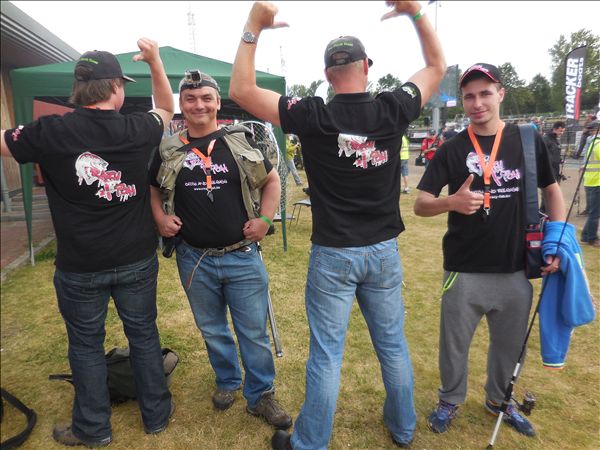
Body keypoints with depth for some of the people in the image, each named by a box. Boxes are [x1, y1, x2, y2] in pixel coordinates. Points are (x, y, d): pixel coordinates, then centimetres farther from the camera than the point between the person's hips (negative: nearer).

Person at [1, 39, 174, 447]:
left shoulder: (49, 133, -12)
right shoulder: (138, 129, -8)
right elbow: (167, 109, 15)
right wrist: (154, 59, 16)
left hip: (79, 267, -1)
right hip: (137, 261, 2)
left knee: (86, 346, 16)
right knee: (144, 335, 16)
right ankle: (157, 415, 33)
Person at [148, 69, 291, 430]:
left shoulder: (241, 143, -1)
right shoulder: (168, 151, 3)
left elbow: (271, 180, 8)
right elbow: (153, 190, 18)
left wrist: (265, 218, -6)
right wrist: (160, 217, -1)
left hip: (243, 257, -2)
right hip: (194, 260, 2)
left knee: (254, 332, 7)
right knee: (212, 330, 19)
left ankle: (261, 395, 27)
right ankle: (228, 381, 43)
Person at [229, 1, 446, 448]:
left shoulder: (313, 116, -12)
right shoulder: (392, 111, -5)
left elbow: (241, 91, -7)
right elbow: (437, 66, 12)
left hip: (333, 255, -3)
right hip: (383, 251, 3)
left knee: (326, 355, 8)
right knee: (393, 346, 19)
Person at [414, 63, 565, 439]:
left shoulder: (530, 141, 2)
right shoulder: (452, 150, -4)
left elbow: (552, 191, 11)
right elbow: (420, 206, -7)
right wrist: (452, 202, -28)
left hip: (516, 271, 2)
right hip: (464, 272, -2)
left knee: (511, 346, 20)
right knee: (454, 345, 12)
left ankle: (499, 400, 45)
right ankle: (450, 401, 38)